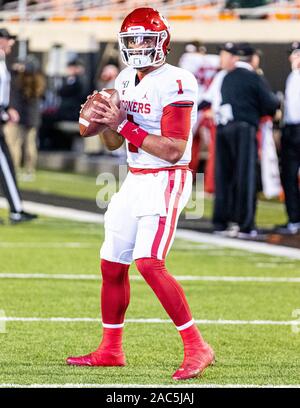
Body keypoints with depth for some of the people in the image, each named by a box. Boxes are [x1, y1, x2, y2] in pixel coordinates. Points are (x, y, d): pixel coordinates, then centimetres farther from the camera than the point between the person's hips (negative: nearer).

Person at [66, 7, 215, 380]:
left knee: (150, 264, -21)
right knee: (112, 265, 13)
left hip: (166, 181, -9)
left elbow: (173, 150, -21)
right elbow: (114, 143, 17)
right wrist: (108, 122, -5)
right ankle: (110, 350, 27)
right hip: (134, 181, 9)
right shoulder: (126, 81, 10)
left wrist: (126, 126, -19)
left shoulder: (175, 84, -16)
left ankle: (196, 348, -16)